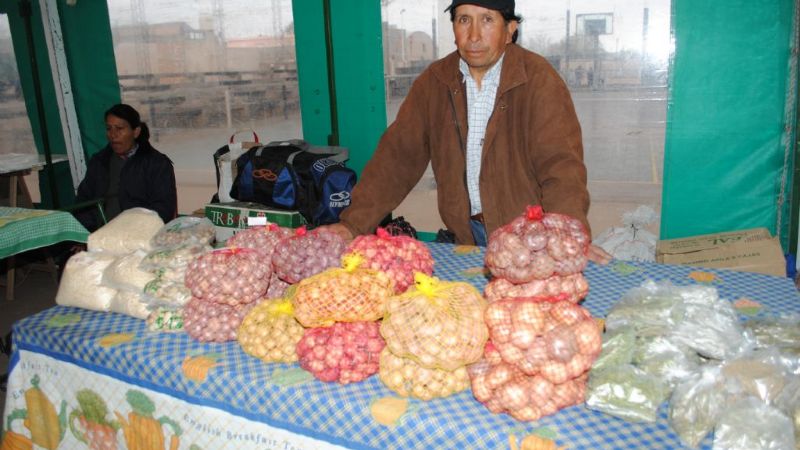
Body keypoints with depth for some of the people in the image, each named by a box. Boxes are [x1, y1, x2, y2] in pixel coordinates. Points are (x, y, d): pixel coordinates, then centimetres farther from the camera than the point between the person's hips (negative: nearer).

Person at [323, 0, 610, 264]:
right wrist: (353, 224, -12)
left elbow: (560, 163, -21)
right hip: (466, 235, 3)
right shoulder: (433, 82, 0)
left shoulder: (538, 79, -13)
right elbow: (399, 155, -2)